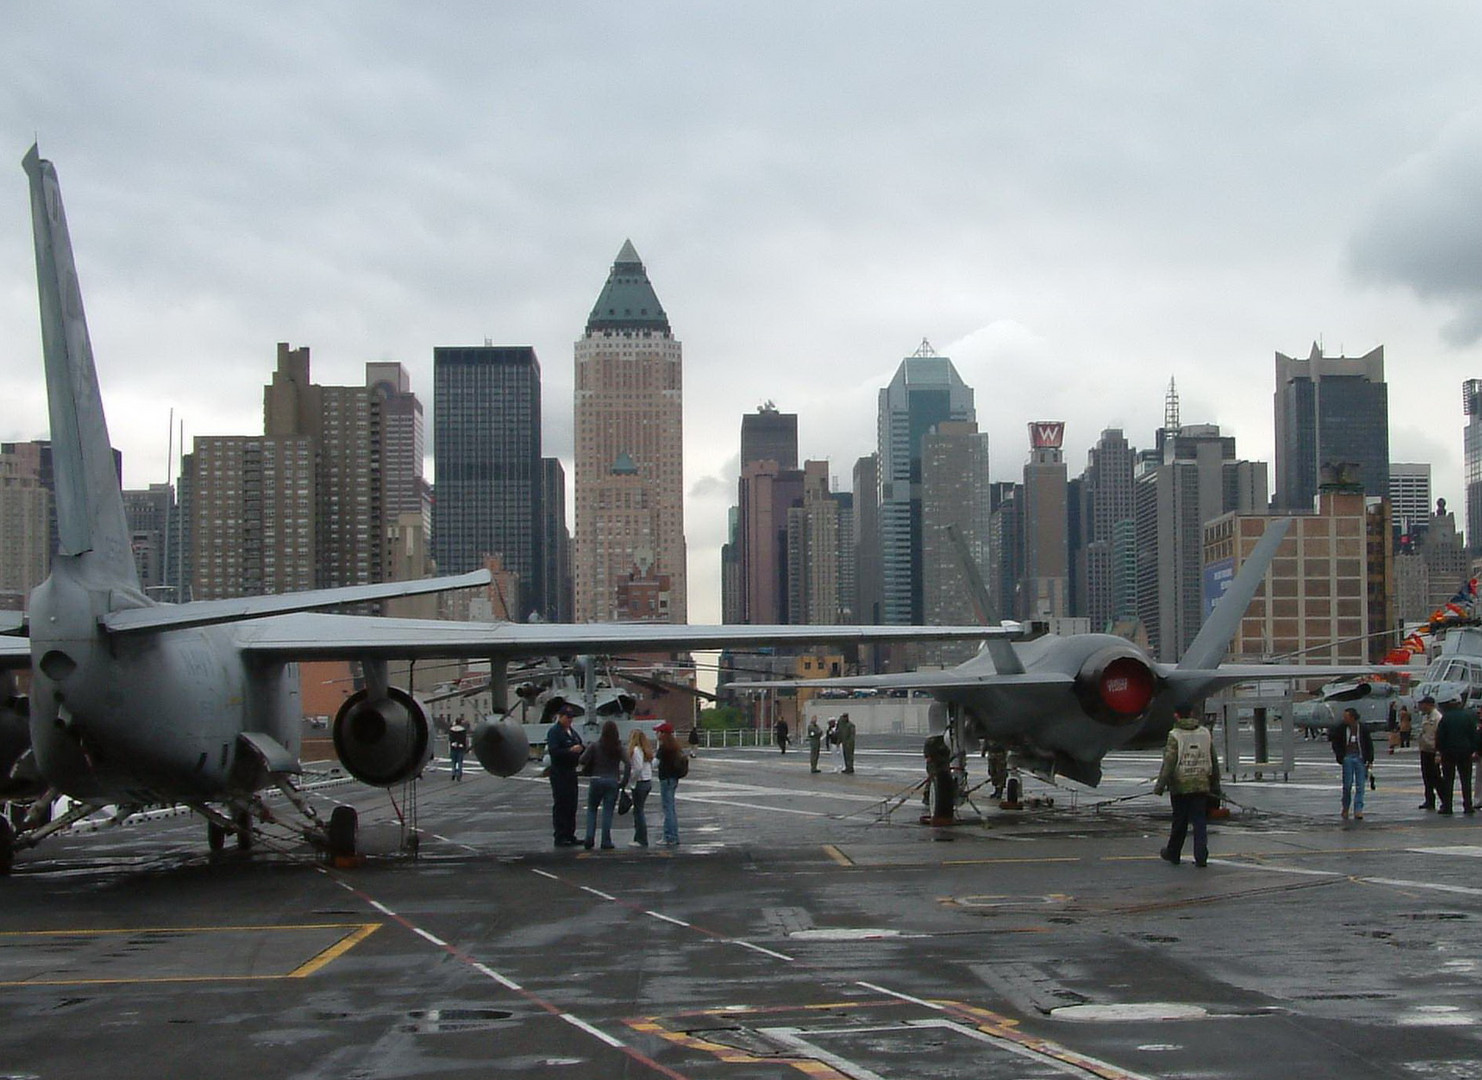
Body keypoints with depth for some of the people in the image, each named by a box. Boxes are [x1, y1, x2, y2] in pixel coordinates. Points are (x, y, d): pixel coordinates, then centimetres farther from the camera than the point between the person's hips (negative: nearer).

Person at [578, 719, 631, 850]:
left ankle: (590, 838, 0)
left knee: (591, 809, 13)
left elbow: (583, 761, -8)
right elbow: (628, 765, -9)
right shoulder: (619, 748, 0)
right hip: (612, 782, 1)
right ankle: (606, 842, 1)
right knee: (608, 812, 4)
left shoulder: (594, 746, -4)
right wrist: (624, 781, -1)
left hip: (596, 780, 0)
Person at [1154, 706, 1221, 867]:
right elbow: (1214, 761, 11)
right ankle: (1201, 857, -5)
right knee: (1200, 822, 3)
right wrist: (1215, 785, 19)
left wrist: (1160, 786, -8)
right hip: (1202, 786, 3)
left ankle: (1173, 854, 24)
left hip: (1180, 786, -3)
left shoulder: (1175, 736, -10)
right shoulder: (1206, 733, 5)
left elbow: (1168, 763, -13)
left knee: (1179, 822, 10)